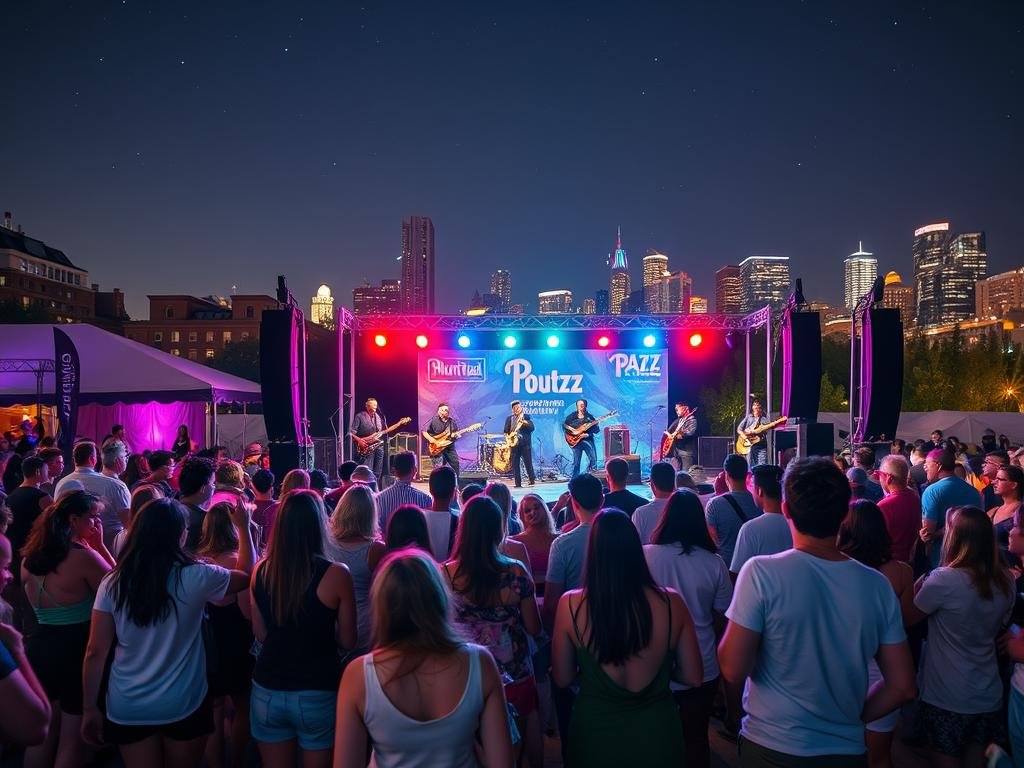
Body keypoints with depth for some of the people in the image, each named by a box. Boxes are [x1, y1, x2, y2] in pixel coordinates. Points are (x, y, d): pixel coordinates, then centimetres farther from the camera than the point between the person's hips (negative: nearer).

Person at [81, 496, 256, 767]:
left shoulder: (113, 583, -8)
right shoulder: (196, 577, -14)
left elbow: (95, 652, -5)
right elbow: (248, 576, 4)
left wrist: (90, 709, 6)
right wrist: (243, 528, 13)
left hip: (127, 708, 2)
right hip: (184, 704, -1)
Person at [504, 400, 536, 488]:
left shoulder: (526, 417, 8)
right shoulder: (509, 418, 13)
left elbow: (532, 428, -3)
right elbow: (506, 430, 11)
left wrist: (525, 423, -19)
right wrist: (508, 437, -8)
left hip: (525, 442, -2)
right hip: (514, 442, 2)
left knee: (528, 462, -4)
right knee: (515, 464, -1)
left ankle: (532, 479, 8)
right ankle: (518, 483, 2)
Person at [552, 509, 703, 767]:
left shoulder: (571, 605, -18)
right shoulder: (671, 602, -16)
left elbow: (562, 679, -6)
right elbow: (693, 677, -5)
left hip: (596, 736, -1)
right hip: (657, 735, 1)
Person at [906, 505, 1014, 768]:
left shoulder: (944, 580, -22)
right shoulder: (1006, 581, -3)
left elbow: (908, 618, -10)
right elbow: (999, 627, 14)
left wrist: (920, 584, 2)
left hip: (947, 699, -6)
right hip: (989, 697, 6)